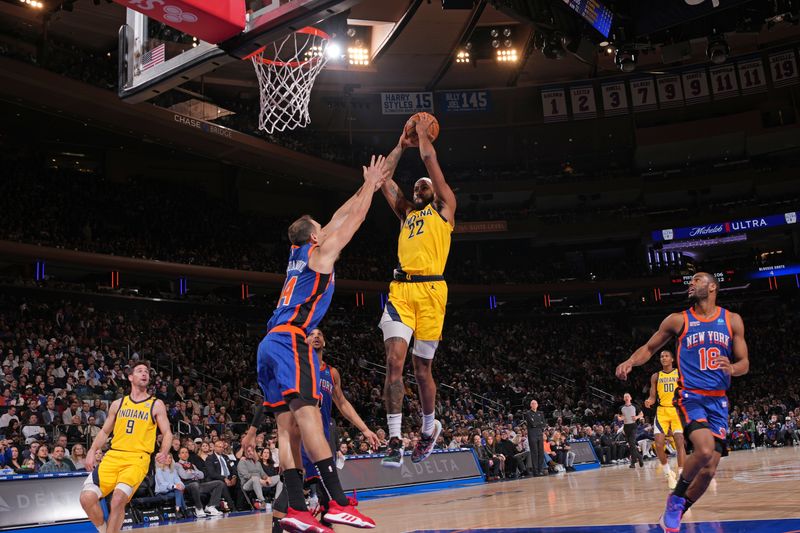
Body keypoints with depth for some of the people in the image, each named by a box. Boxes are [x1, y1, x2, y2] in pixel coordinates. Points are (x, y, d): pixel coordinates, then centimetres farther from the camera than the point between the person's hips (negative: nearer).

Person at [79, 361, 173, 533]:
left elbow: (167, 433, 5)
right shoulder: (118, 404, 16)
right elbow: (105, 431, 21)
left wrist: (164, 452, -14)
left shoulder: (156, 405, 7)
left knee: (118, 500, -24)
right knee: (87, 498, -13)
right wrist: (92, 451, 4)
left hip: (137, 459, -3)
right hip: (113, 456, 3)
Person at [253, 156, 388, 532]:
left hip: (271, 343, 9)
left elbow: (340, 217, 36)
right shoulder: (321, 252, 6)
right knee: (309, 419, -19)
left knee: (288, 426, 0)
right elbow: (355, 217, 13)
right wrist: (370, 184, 27)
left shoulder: (298, 253, 27)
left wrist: (367, 187, 42)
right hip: (291, 340, -9)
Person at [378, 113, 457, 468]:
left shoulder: (444, 208, 14)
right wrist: (402, 144, 30)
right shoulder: (406, 212, 26)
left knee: (422, 366, 4)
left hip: (431, 289, -4)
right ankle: (395, 440, -11)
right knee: (394, 360, -12)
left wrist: (423, 135, 24)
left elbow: (430, 160, 10)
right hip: (401, 289, 4)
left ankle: (429, 428, 27)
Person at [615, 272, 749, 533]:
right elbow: (649, 347, 9)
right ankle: (675, 499, -3)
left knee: (709, 470, -1)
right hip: (690, 396, -3)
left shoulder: (732, 320, 7)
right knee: (705, 450, -27)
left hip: (718, 401, 3)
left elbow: (744, 363, 7)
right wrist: (630, 361, -12)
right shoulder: (678, 320, 2)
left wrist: (732, 368, -17)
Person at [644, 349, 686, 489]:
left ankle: (681, 476, -6)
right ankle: (668, 472, 9)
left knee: (680, 442, -12)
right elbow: (653, 397, 8)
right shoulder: (656, 376, 10)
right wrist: (649, 401, -14)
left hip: (678, 411, -1)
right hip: (662, 411, 2)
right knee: (659, 444, -11)